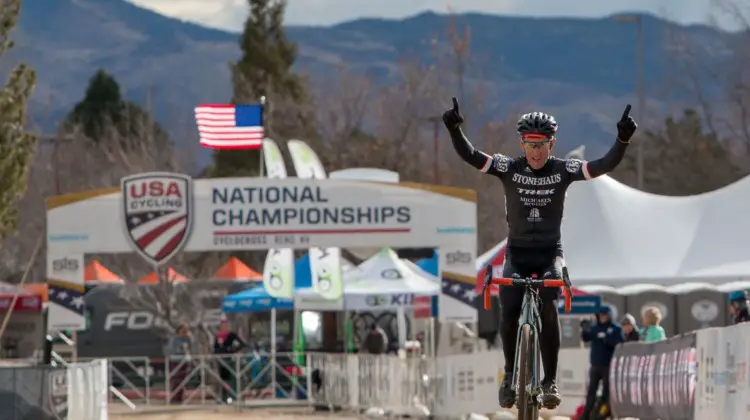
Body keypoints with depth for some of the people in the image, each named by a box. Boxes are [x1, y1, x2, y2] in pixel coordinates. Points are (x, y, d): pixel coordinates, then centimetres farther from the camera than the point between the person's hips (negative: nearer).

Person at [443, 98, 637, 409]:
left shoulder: (563, 170, -7)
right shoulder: (509, 168, -6)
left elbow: (605, 165, -16)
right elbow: (470, 156, -17)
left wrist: (623, 139, -33)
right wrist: (454, 129, -34)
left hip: (550, 253, -1)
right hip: (517, 252, 1)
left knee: (549, 308, -25)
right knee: (508, 311, -19)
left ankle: (550, 380, -16)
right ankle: (510, 374, 4)